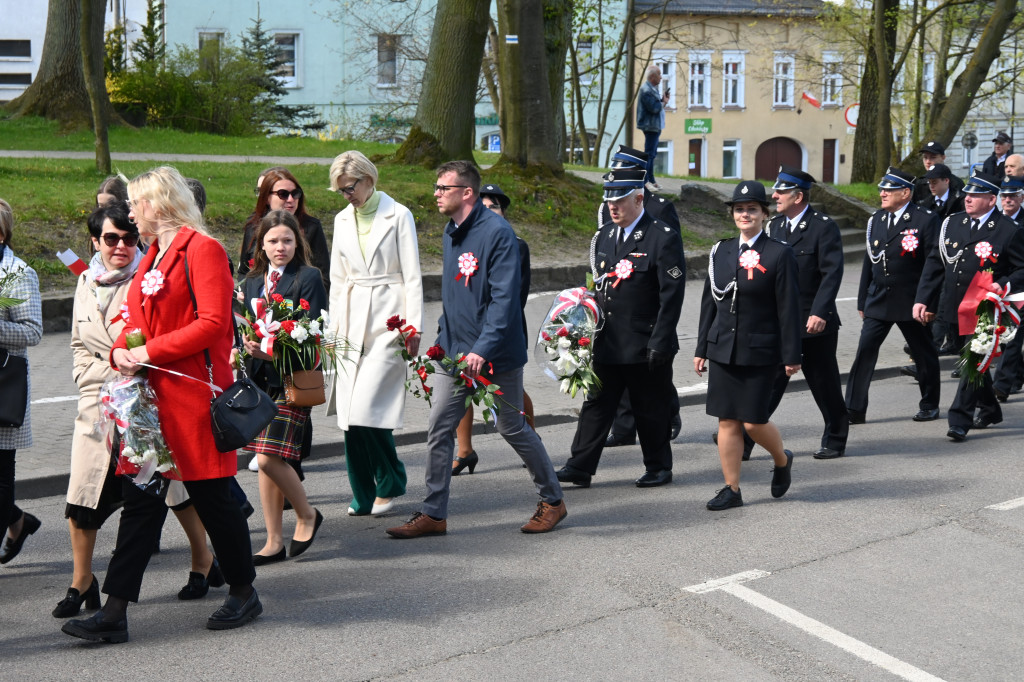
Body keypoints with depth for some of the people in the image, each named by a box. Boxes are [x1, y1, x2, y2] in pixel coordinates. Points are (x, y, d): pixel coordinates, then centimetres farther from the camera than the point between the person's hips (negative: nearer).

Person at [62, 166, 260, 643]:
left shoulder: (203, 250, -9)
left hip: (194, 396, -8)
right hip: (151, 396, 8)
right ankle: (115, 612, 5)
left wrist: (150, 351, -18)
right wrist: (122, 350, 1)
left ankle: (244, 594, 21)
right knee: (140, 500, 5)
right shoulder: (154, 255, 18)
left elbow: (212, 323, -18)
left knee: (212, 497, 3)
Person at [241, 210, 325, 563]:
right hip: (259, 378, 6)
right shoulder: (252, 282, 14)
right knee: (265, 459, 7)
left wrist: (276, 352, -23)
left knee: (270, 457, -13)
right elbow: (242, 331, 16)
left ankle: (307, 515, 12)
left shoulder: (308, 278, -3)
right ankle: (274, 542, 16)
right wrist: (248, 347, -5)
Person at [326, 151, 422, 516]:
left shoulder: (398, 215, -2)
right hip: (352, 320, 5)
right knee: (349, 413, 1)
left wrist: (413, 327, -9)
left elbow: (412, 276, -3)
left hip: (388, 319, -5)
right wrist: (333, 327, 12)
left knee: (366, 408, -14)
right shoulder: (342, 220, 14)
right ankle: (363, 495, 13)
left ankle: (390, 484, 6)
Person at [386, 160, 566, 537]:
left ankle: (552, 500, 22)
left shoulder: (496, 232, -16)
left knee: (513, 428, 5)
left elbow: (505, 297, -22)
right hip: (454, 351, 7)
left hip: (495, 354, -7)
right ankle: (433, 514, 9)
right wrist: (445, 337, 15)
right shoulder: (451, 232, 11)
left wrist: (483, 349, -29)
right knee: (439, 429, 2)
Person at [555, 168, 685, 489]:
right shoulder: (603, 238, 11)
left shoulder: (664, 238, -10)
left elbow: (672, 295, -13)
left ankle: (658, 468, 21)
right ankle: (579, 468, 9)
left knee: (651, 411, 6)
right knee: (596, 404, 6)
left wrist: (659, 343, -17)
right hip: (608, 344, 6)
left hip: (646, 346, -6)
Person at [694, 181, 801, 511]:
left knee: (754, 421, -3)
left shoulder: (779, 254, -5)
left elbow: (789, 309, -7)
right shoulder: (721, 251, 9)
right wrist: (701, 348, 11)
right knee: (727, 421, 5)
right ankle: (731, 489, 13)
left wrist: (791, 356, -9)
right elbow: (709, 303, 13)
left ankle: (782, 460, 27)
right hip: (722, 349, 4)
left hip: (760, 352, -4)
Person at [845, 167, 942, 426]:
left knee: (924, 354, 10)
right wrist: (862, 302, 12)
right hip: (878, 302, 4)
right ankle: (854, 409, -2)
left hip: (911, 302, -4)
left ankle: (929, 405, 27)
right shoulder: (876, 220, 9)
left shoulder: (926, 220, -9)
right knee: (864, 351, -4)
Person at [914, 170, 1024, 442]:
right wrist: (922, 299, 1)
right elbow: (934, 263, 8)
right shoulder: (952, 223, 5)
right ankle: (989, 410, 36)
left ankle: (960, 420, -4)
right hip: (956, 307, 6)